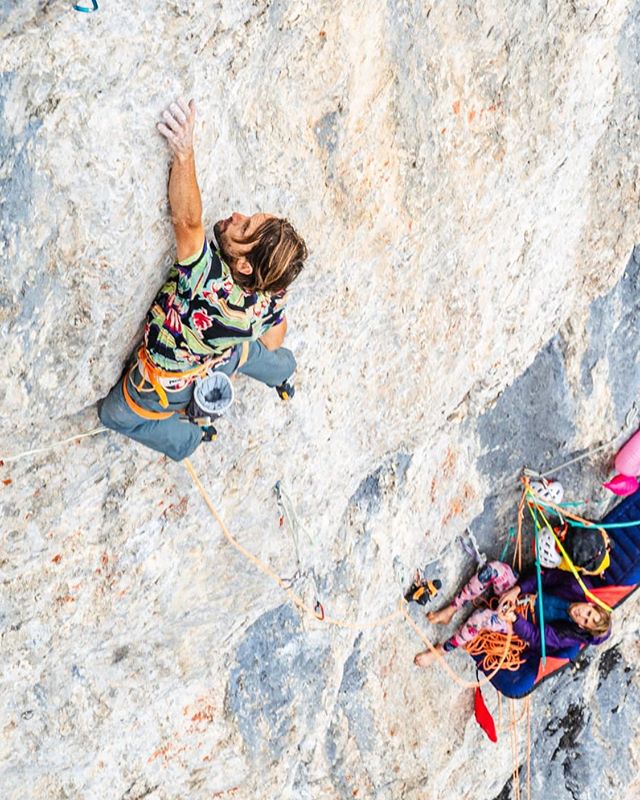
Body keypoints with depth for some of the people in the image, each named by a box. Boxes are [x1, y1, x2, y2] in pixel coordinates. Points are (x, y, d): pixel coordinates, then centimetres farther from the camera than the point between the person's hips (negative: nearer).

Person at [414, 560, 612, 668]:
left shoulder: (570, 635, -18)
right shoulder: (580, 587, -12)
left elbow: (537, 637, -21)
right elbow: (548, 576, -7)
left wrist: (514, 618, -29)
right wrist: (517, 589, -15)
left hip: (522, 621, -4)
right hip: (523, 594, 5)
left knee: (482, 617, -35)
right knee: (494, 568, -27)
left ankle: (440, 652, -13)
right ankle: (450, 611, -11)